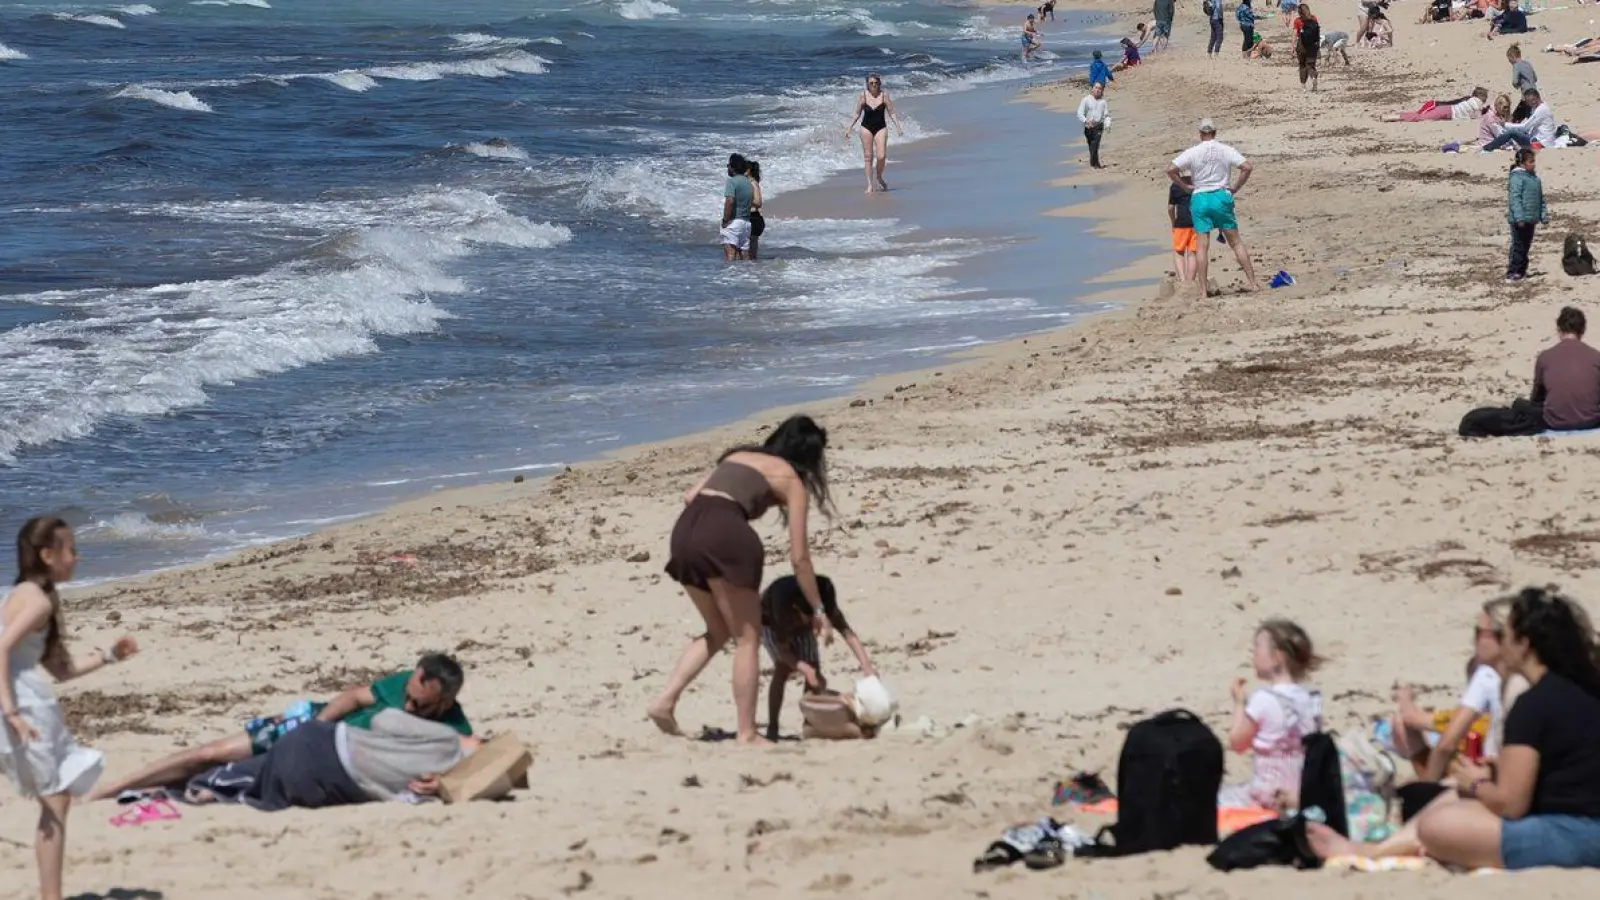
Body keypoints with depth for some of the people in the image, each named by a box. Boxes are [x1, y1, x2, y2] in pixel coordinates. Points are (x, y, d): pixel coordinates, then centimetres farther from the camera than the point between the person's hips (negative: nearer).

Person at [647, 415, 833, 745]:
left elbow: (690, 496, 18)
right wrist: (819, 611, 17)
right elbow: (798, 558, 10)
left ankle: (665, 701, 10)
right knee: (748, 637, 6)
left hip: (684, 530, 6)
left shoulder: (738, 456, 31)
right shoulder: (792, 481, 14)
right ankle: (747, 733, 4)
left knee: (718, 631, 22)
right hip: (723, 535, -6)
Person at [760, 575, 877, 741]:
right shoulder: (783, 602, -45)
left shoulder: (824, 601, -36)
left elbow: (847, 633, -37)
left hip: (799, 625, 4)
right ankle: (772, 727, -15)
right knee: (783, 669, -22)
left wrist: (866, 665, -50)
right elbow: (783, 650, -37)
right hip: (770, 621, -4)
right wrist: (806, 670, -51)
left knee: (814, 670, -10)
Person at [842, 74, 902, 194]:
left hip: (881, 128, -1)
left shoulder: (884, 95, -7)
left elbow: (891, 113, -2)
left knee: (881, 156, -10)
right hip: (866, 128, 1)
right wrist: (849, 128, 1)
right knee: (868, 157, 1)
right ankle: (870, 185, 7)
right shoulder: (863, 96, -5)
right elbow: (857, 114, 4)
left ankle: (879, 177, 18)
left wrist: (898, 127, -9)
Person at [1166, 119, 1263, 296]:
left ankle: (1203, 290, -3)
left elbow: (1170, 170, -7)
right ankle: (1253, 282, 7)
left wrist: (1185, 187, 3)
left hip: (1199, 197, -1)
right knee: (1236, 242, 8)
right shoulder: (1226, 150, 0)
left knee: (1202, 246, 1)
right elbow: (1247, 167, -7)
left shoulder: (1193, 152, -2)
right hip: (1221, 196, 1)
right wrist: (1235, 188, 2)